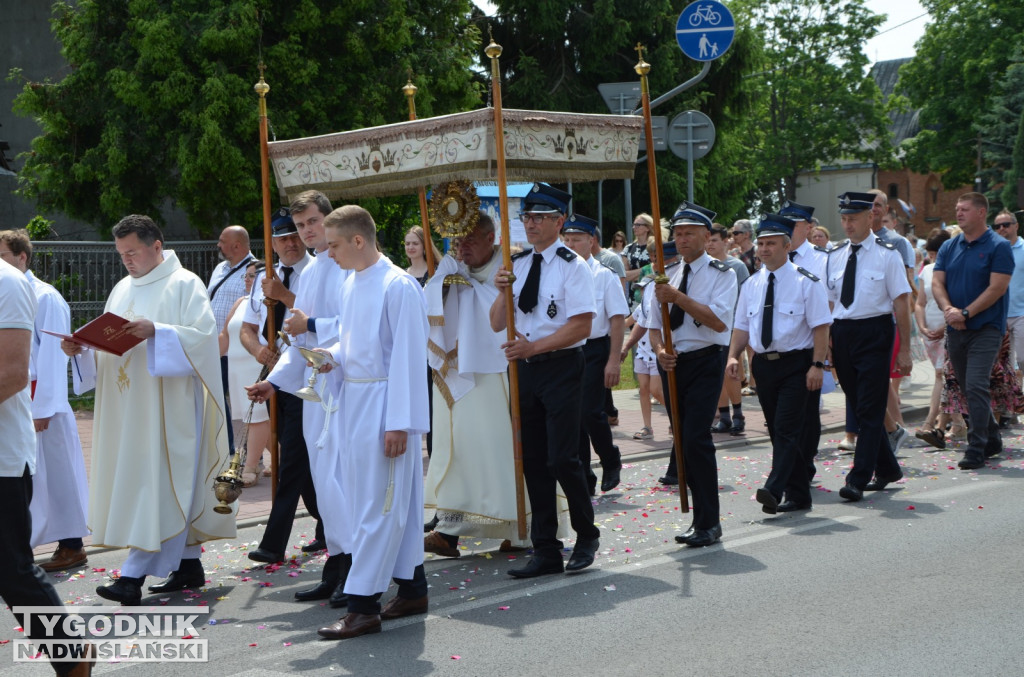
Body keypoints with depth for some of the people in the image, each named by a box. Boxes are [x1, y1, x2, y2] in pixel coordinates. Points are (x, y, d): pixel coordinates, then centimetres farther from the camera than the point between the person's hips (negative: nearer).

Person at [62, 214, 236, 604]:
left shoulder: (185, 285, -4)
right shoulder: (123, 290, 17)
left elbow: (203, 337, -14)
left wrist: (156, 332, -26)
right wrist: (81, 349, -3)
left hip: (169, 407, -7)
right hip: (129, 408, 7)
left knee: (159, 486, -9)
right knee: (177, 488, 11)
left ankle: (133, 577, -13)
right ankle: (189, 564, 18)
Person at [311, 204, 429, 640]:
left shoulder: (399, 287, -14)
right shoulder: (350, 284, 10)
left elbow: (408, 358, -16)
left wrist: (398, 424, -17)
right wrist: (332, 357, 0)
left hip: (384, 403, -9)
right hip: (352, 399, 9)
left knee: (376, 505, -4)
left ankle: (363, 605, 0)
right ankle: (412, 590, 25)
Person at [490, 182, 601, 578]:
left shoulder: (573, 267, -8)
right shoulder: (516, 265, 10)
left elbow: (581, 326, -14)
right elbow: (497, 324, 11)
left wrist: (533, 346, -20)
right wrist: (502, 292, -9)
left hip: (561, 367, -6)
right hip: (524, 367, 6)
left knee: (562, 459, -9)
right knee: (533, 462, 9)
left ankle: (586, 536, 15)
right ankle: (546, 551, 18)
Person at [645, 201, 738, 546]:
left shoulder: (721, 274, -4)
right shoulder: (667, 277, 13)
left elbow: (719, 321, -18)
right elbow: (653, 326, 15)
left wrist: (678, 297, -23)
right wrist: (659, 350, -7)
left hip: (705, 362, -6)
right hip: (673, 364, 6)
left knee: (696, 439, -15)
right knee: (682, 439, 10)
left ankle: (708, 523, -7)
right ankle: (701, 516, 21)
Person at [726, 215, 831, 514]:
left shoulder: (806, 282, -6)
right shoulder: (751, 285, 11)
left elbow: (821, 326, -9)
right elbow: (742, 326, 13)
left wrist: (817, 365, -17)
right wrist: (733, 356, -3)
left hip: (797, 365, -6)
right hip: (764, 364, 6)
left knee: (788, 429, -15)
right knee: (777, 431, 9)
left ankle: (774, 491, -24)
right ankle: (798, 497, 17)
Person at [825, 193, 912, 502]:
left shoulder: (886, 254, -4)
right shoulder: (835, 256, 10)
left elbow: (901, 302, -6)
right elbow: (829, 301, 13)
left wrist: (904, 350, -10)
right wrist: (826, 344, 5)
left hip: (874, 332, -6)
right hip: (842, 333, 6)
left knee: (870, 409, -7)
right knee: (857, 408, 12)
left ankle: (858, 479, -5)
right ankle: (887, 469, 27)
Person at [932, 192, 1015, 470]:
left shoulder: (998, 247, -6)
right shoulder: (949, 247, 10)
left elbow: (997, 288, -13)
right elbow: (937, 282, 3)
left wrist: (966, 313, -18)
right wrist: (948, 309, -16)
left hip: (985, 329, -6)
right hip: (955, 330, 6)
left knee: (976, 387, -15)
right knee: (967, 388, 12)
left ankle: (976, 449, -11)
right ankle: (992, 440, 27)